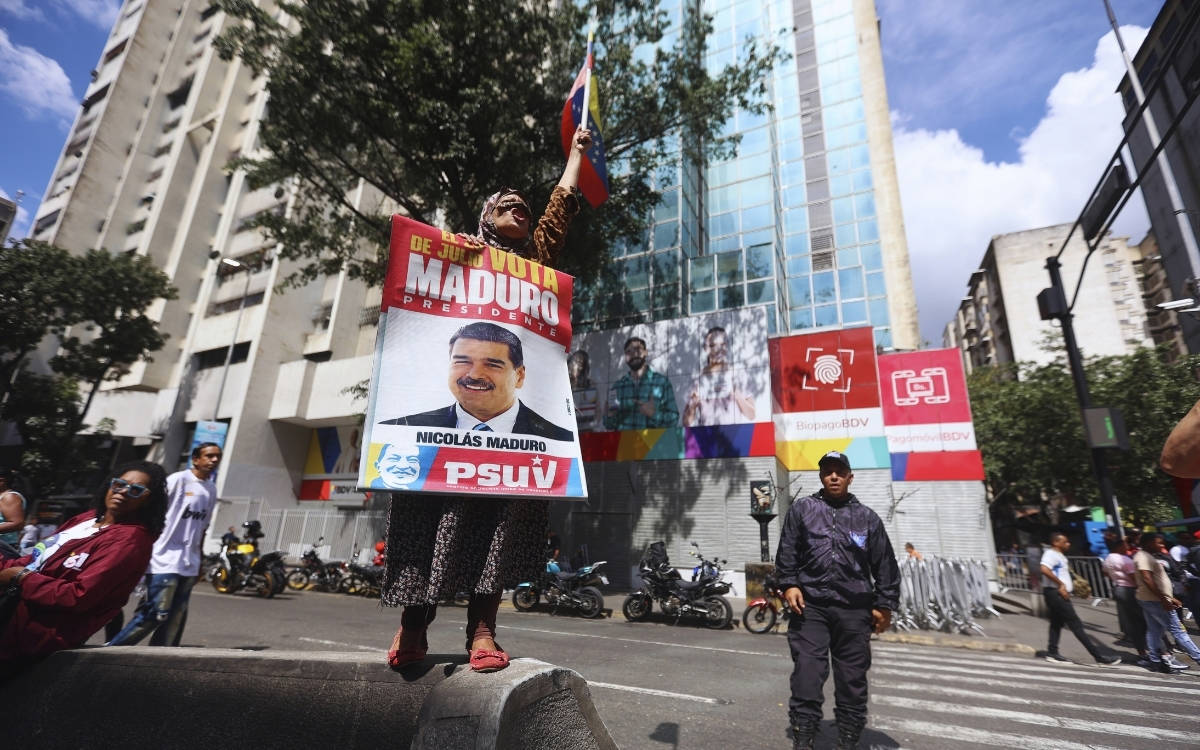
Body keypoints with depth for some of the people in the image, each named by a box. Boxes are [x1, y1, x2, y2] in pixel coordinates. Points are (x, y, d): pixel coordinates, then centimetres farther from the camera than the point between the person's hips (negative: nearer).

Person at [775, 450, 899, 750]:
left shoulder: (867, 517, 9)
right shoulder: (801, 509, 7)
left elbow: (886, 565, 11)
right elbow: (787, 552, 5)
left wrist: (884, 605, 7)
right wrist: (789, 584, -5)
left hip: (854, 611, 2)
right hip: (810, 607, -1)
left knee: (853, 679, 10)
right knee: (807, 674, -2)